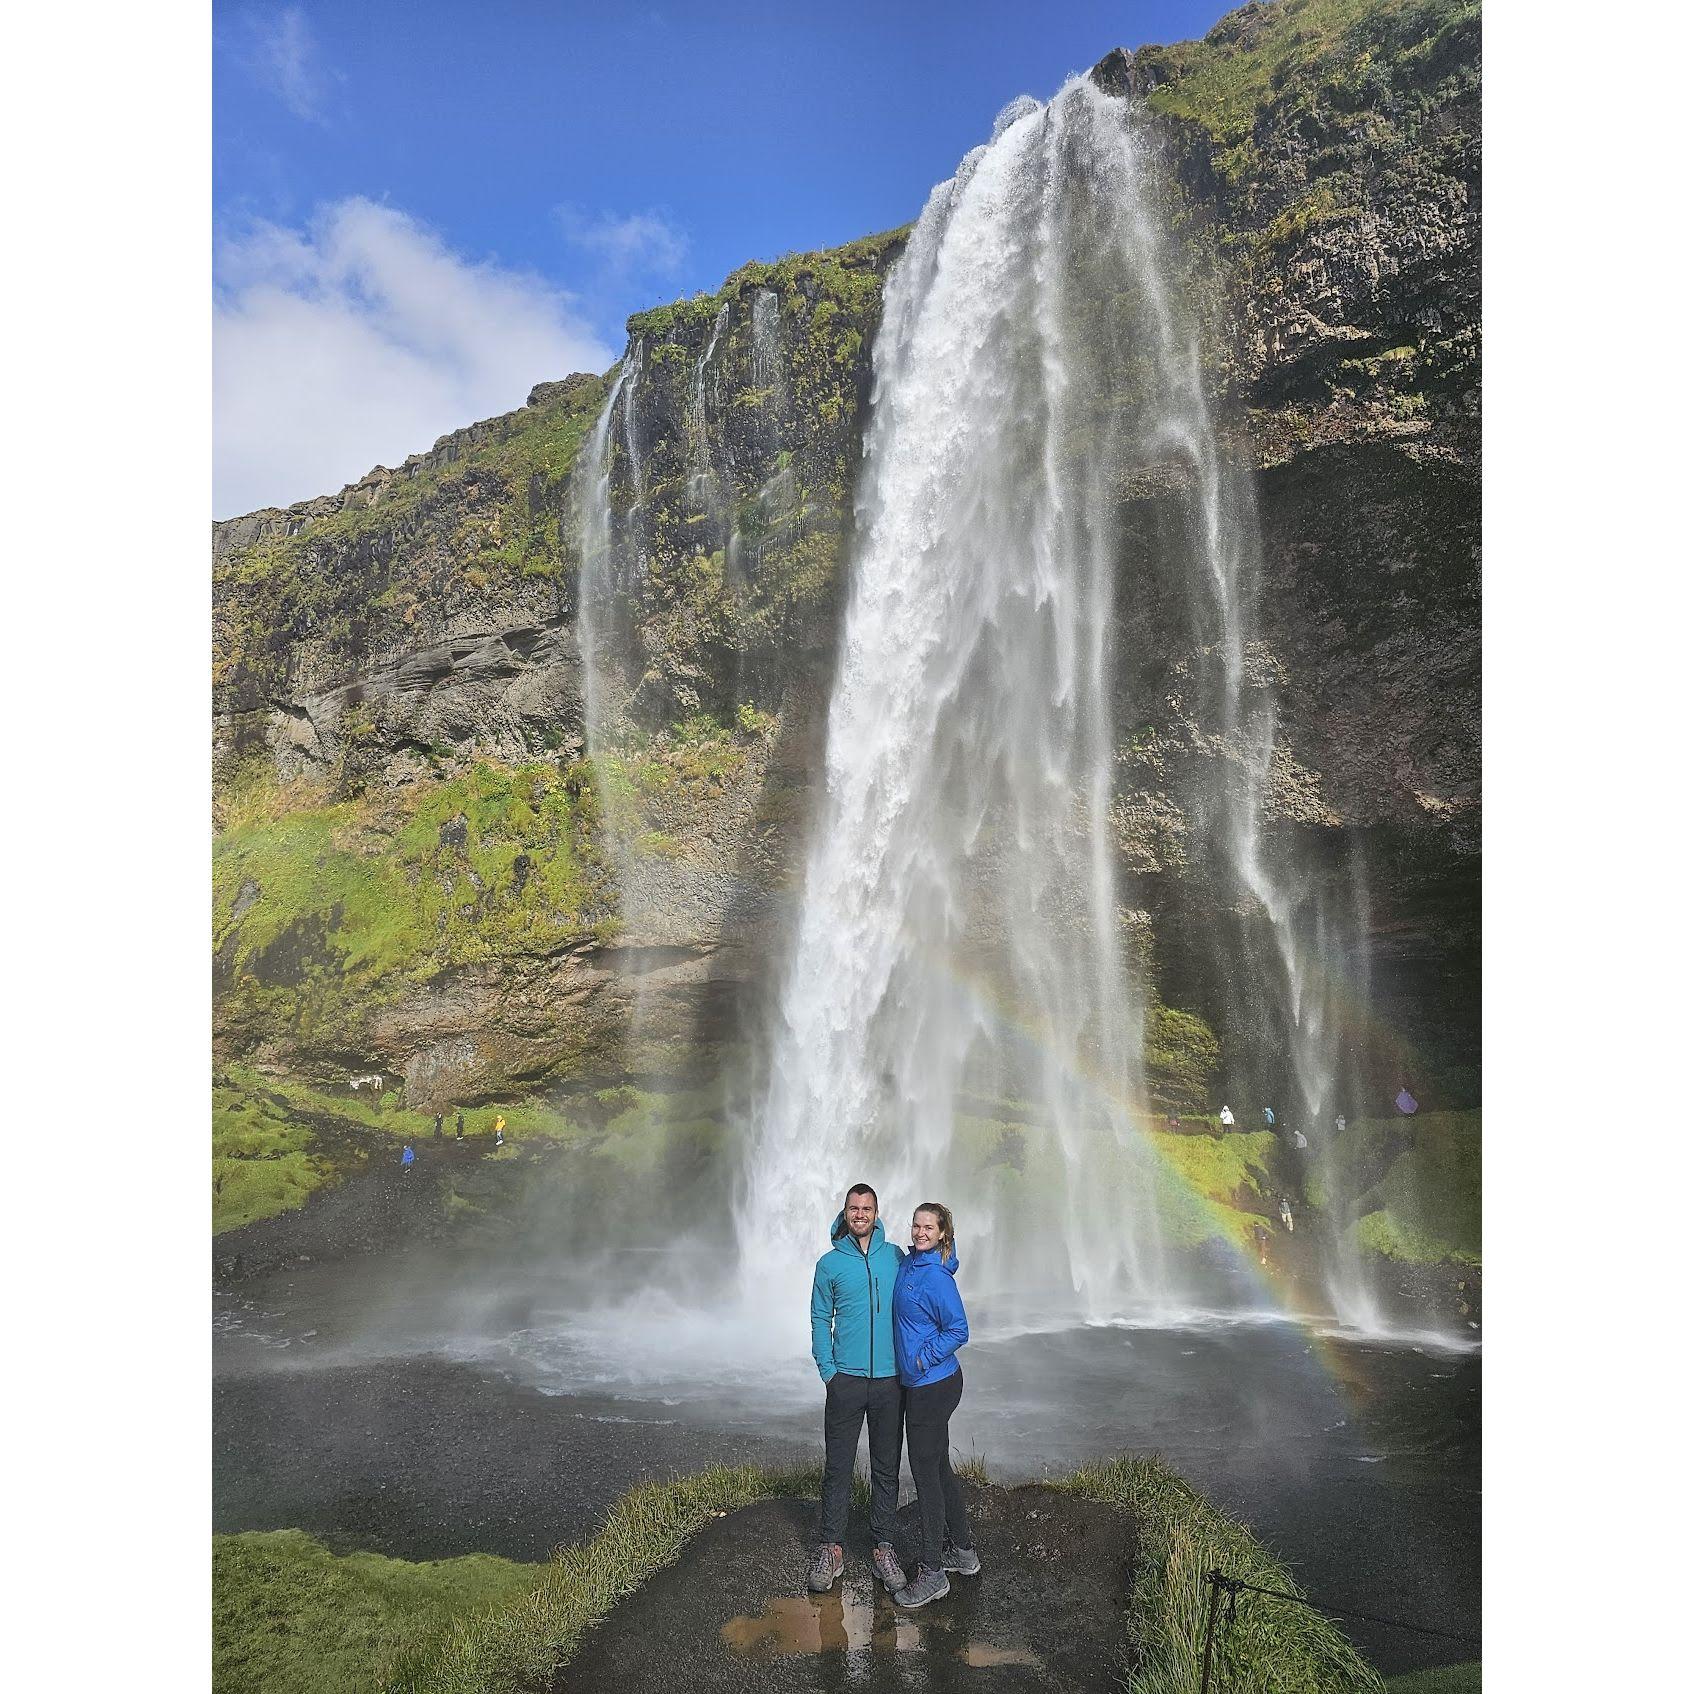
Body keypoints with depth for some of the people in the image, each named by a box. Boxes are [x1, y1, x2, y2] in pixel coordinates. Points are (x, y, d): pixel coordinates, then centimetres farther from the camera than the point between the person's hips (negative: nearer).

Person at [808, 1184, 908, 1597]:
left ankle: (883, 1546, 22)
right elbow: (820, 1320, 5)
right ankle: (829, 1548, 18)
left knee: (887, 1469, 10)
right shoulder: (830, 1264, 0)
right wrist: (829, 1371, -3)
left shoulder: (895, 1257, 3)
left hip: (890, 1380, 1)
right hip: (846, 1381, -1)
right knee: (838, 1468, 5)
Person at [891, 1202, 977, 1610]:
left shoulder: (936, 1278, -21)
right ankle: (963, 1551, 32)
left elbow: (958, 1331, -18)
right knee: (938, 1467, 18)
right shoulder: (908, 1263, 5)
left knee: (925, 1472, 1)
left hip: (932, 1385, -9)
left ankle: (931, 1572, 12)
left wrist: (923, 1359, -16)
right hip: (919, 1382, 9)